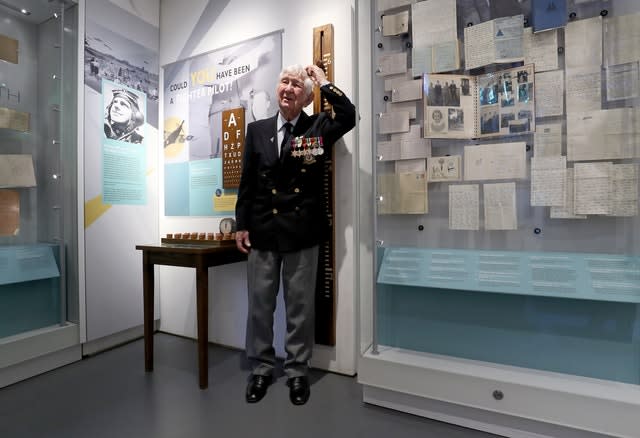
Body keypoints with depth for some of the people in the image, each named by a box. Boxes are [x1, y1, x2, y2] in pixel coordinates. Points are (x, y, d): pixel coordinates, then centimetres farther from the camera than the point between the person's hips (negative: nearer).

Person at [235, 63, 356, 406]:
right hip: (261, 231, 3)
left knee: (301, 306, 9)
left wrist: (324, 83, -4)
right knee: (259, 304, 11)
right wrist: (242, 225, 4)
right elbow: (246, 182, 8)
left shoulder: (318, 127, 5)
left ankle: (297, 371, 29)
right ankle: (261, 368, 32)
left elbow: (349, 117, -15)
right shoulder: (257, 129, 10)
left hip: (302, 232, -2)